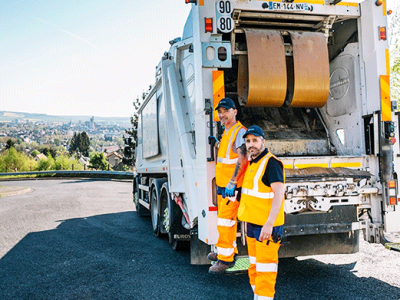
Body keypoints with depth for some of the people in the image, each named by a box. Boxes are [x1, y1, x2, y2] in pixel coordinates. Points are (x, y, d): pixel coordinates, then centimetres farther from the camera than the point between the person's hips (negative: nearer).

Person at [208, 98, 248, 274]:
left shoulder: (240, 131, -14)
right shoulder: (226, 131, 16)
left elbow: (242, 159, -23)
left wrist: (232, 183, -27)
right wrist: (216, 143, 15)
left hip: (232, 186, -10)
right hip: (222, 184, 10)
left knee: (225, 220, -8)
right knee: (227, 219, 17)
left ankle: (225, 259, 0)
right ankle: (229, 251, 30)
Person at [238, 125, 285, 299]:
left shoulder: (271, 163, -15)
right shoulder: (252, 163, 13)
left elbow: (279, 192, -24)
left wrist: (269, 223, -29)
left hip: (267, 226, -9)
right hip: (252, 223, 10)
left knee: (265, 266, -3)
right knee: (254, 264, 18)